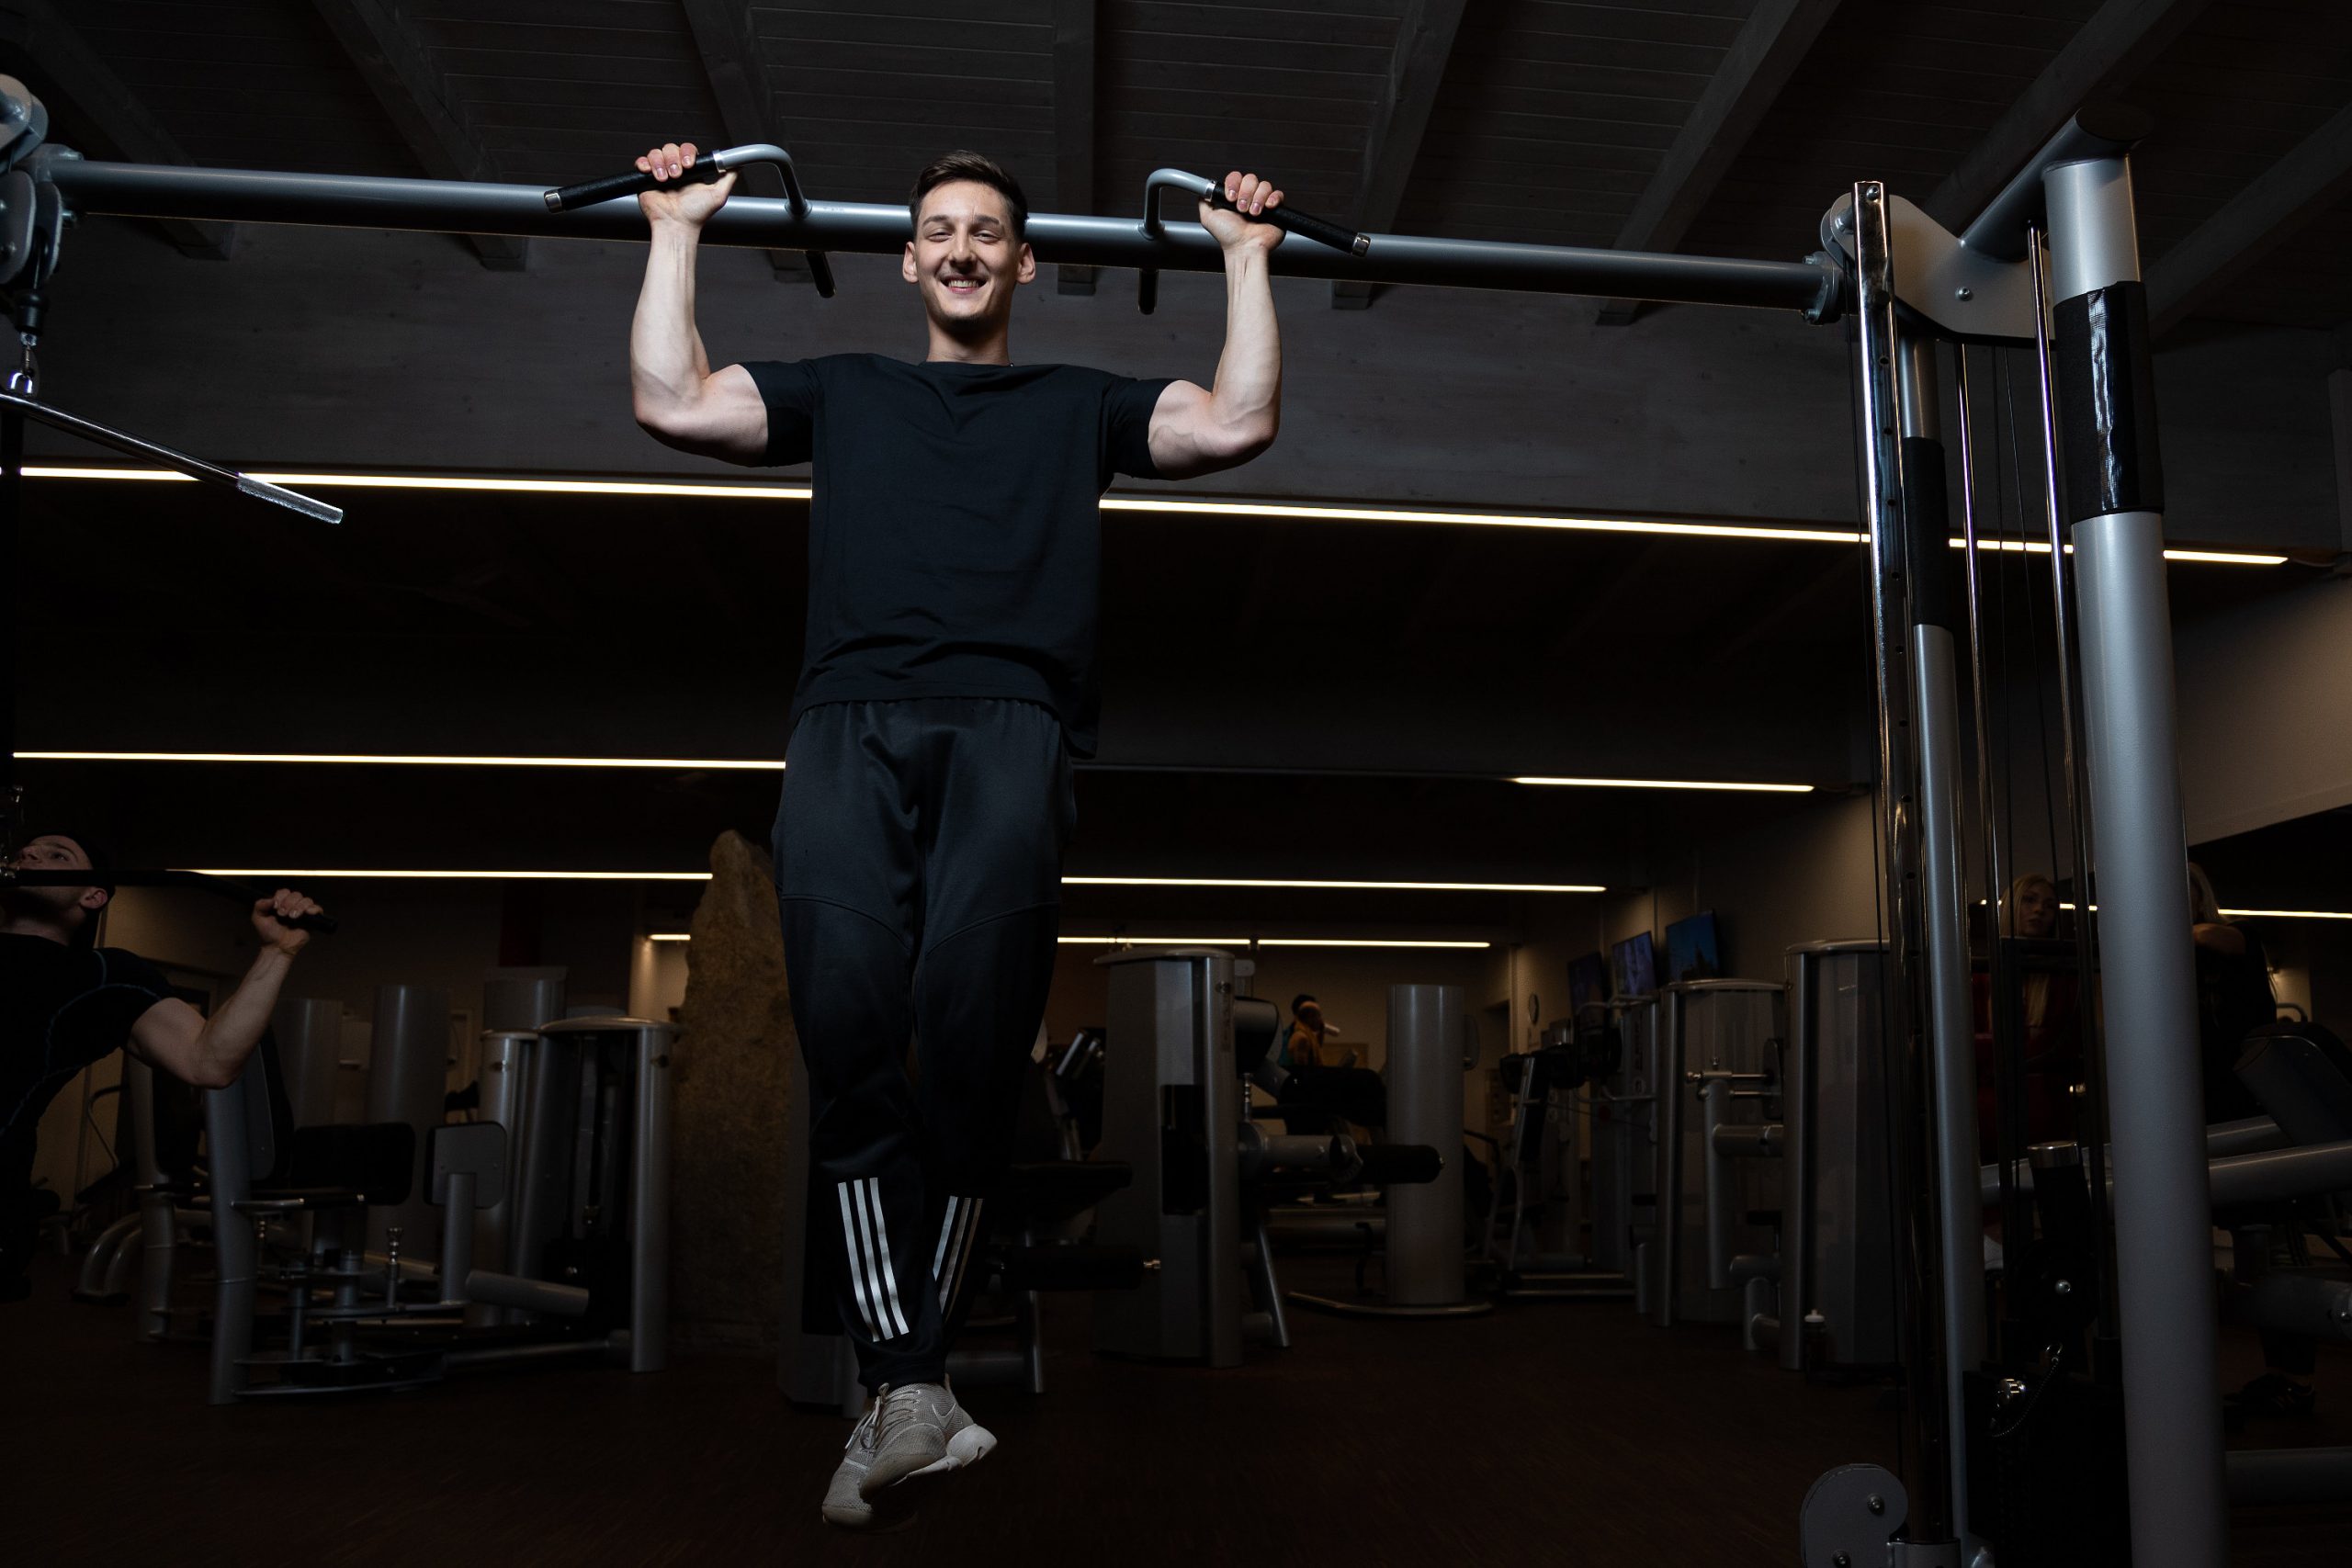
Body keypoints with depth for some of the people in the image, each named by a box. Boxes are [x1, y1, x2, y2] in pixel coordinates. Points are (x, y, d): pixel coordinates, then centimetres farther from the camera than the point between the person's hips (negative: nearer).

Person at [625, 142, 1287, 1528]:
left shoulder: (1081, 403, 31)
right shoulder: (844, 388, 34)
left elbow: (1240, 424, 18)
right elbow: (671, 402, 22)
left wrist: (1248, 255, 27)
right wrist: (678, 230, 31)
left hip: (1011, 719, -1)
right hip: (855, 715, 1)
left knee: (974, 1005, -28)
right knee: (850, 1010, -27)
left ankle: (903, 1389, -20)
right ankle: (910, 1393, -27)